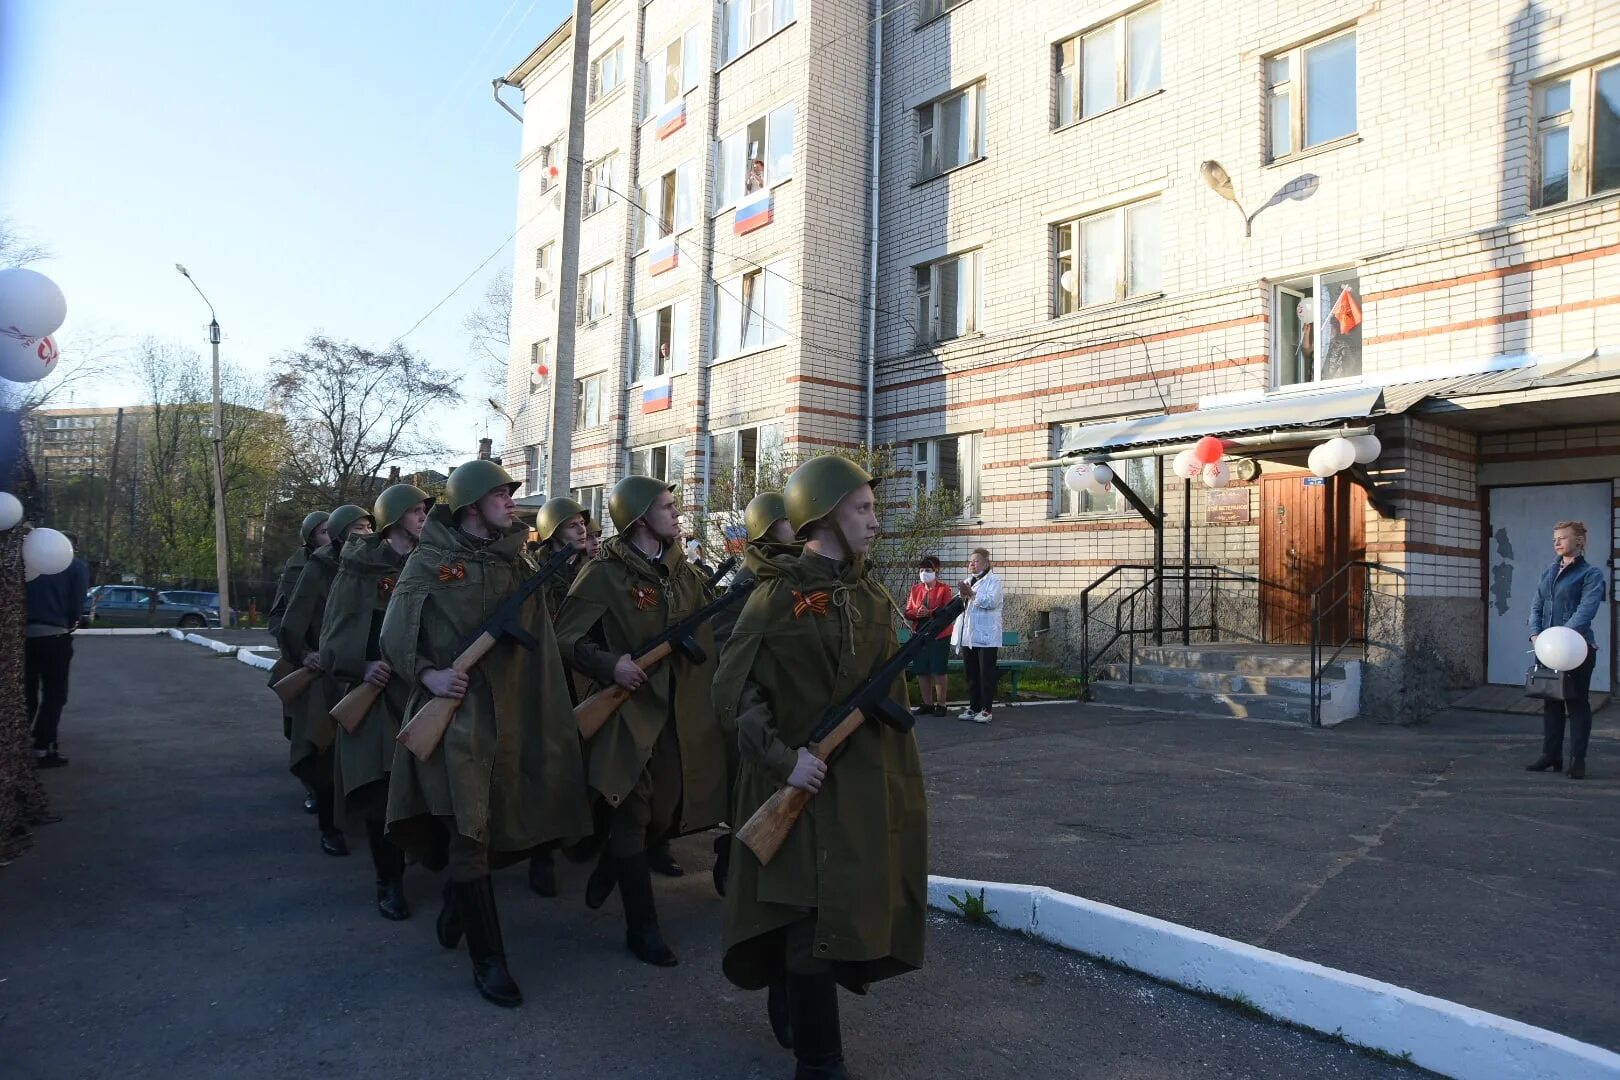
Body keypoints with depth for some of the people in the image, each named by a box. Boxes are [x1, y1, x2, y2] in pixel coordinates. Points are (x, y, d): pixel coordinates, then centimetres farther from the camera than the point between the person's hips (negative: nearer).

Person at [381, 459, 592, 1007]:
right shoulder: (429, 562, -4)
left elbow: (540, 642, 9)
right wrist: (427, 675, -18)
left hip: (509, 715, 5)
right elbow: (394, 637, -4)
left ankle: (455, 908, 44)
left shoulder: (518, 563, 8)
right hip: (452, 713, -5)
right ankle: (488, 961, 6)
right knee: (468, 834, -5)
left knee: (495, 825, 15)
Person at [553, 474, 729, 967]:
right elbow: (567, 638, -8)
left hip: (680, 712, 6)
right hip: (628, 709, -6)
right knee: (633, 817, 3)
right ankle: (642, 927, 17)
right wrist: (610, 665, -20)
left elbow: (708, 629, 15)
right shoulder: (603, 574, -9)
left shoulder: (684, 571, 10)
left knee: (668, 812, 12)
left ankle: (606, 873, 41)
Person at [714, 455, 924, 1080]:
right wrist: (783, 758, -21)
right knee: (815, 916, 1)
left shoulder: (871, 594, 8)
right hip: (808, 783, -7)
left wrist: (901, 779, 14)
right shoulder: (781, 593, -12)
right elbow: (734, 689, -14)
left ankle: (795, 1022, 39)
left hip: (868, 782, 7)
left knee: (853, 905, 16)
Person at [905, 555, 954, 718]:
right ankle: (927, 704, 18)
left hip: (939, 635, -5)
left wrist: (930, 613, -25)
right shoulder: (915, 589, 12)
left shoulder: (944, 589, -3)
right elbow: (907, 612, 8)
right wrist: (917, 613, -14)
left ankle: (941, 704, 8)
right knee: (921, 671, 6)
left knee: (939, 671, -1)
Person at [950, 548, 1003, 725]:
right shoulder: (967, 581, 21)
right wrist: (962, 596, -1)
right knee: (971, 675, 10)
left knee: (986, 675, -3)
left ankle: (986, 709, 2)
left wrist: (972, 594, -17)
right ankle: (973, 707, 17)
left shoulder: (994, 580, -2)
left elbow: (991, 601, -17)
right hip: (968, 635, 7)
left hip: (985, 636, -7)